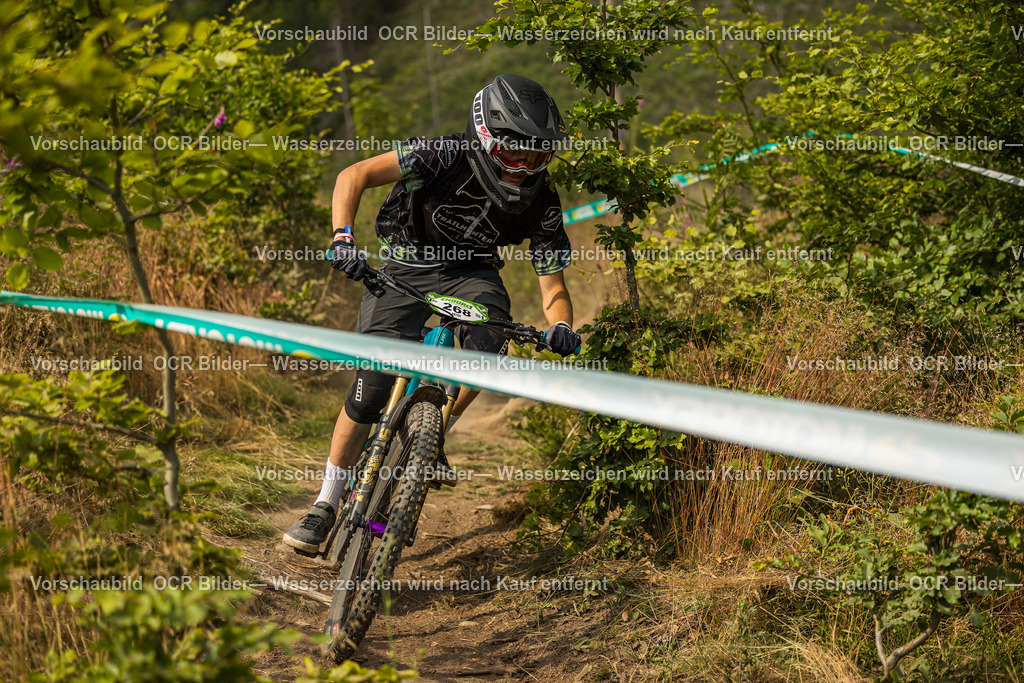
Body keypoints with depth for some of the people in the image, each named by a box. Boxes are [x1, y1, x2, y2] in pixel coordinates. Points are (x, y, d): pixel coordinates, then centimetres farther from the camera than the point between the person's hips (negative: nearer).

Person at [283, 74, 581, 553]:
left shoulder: (541, 202, -18)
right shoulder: (447, 156, -27)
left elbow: (552, 281, -13)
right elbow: (354, 176, -29)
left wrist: (560, 326, -35)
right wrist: (342, 238, -44)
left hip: (469, 271, 2)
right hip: (405, 265, -2)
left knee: (487, 342, -30)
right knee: (373, 384, -12)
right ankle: (326, 504, 3)